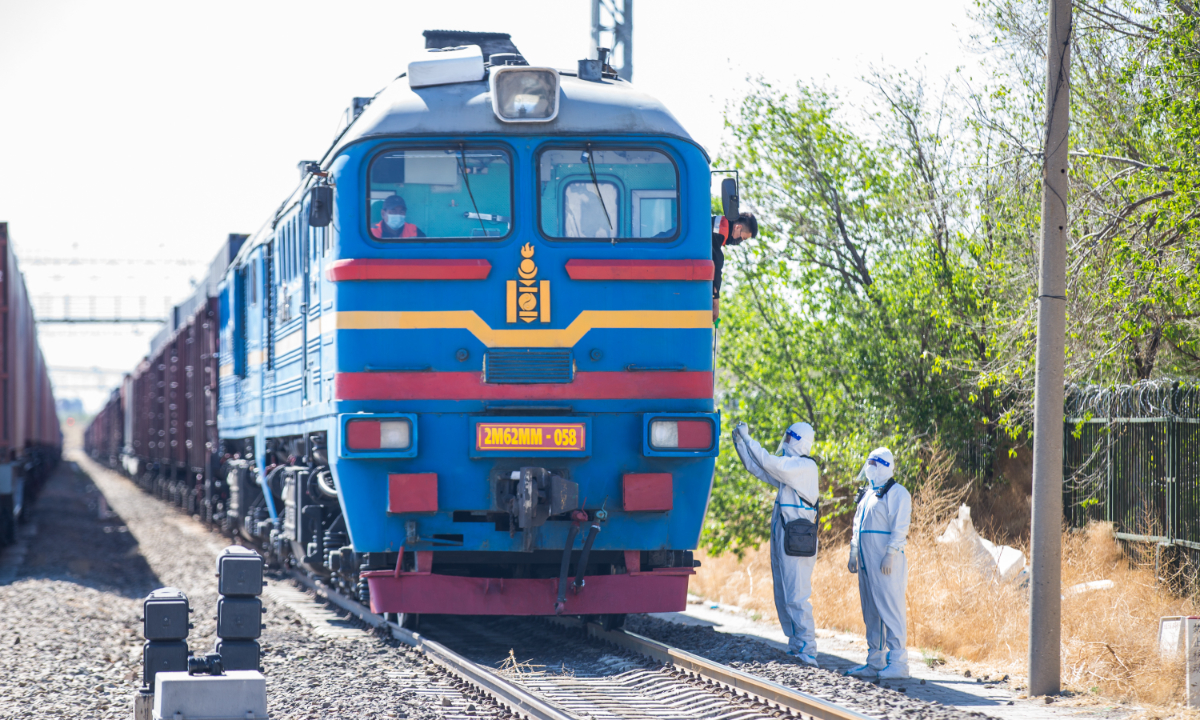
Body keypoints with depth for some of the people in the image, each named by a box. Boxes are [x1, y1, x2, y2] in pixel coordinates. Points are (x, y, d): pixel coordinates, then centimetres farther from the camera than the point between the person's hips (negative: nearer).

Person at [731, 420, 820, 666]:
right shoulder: (789, 466, 17)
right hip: (781, 539, 10)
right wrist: (740, 442, 14)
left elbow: (769, 464, -19)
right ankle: (796, 646, 16)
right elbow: (757, 468, 23)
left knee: (796, 597, -13)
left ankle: (808, 651, -14)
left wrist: (747, 438, -10)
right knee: (782, 598, 11)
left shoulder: (805, 467, -11)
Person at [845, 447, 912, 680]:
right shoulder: (867, 494, 21)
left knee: (891, 610, -10)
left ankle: (898, 663, -10)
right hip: (867, 562, 9)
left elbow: (900, 528, -13)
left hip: (886, 563, -9)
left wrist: (890, 555, -20)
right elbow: (858, 526, 27)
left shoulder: (897, 493, -6)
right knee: (871, 612, 9)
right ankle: (875, 662, 14)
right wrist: (853, 553, 19)